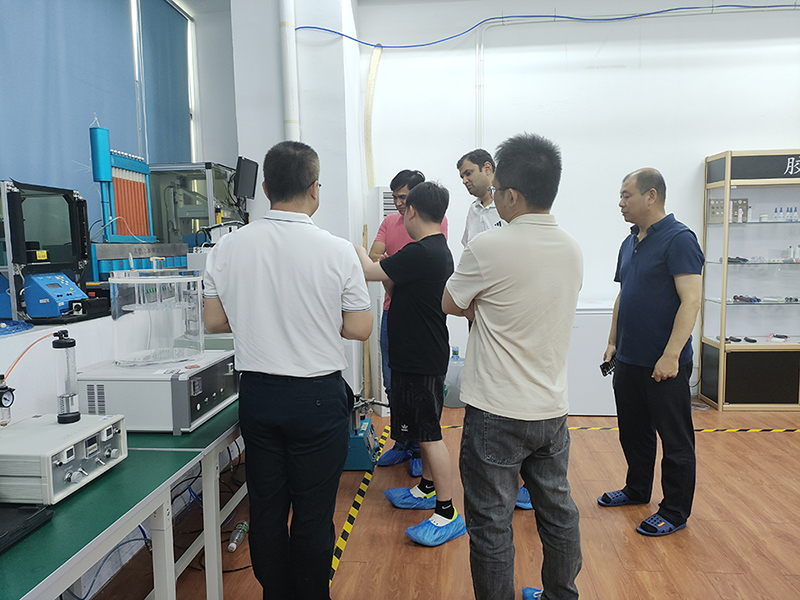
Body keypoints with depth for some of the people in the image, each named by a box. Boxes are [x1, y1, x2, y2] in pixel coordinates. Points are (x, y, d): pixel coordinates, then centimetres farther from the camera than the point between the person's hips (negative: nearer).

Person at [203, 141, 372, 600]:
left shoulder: (230, 247, -4)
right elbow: (360, 329, -8)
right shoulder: (337, 251, -13)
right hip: (318, 395, -3)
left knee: (266, 509, 18)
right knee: (314, 515, 11)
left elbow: (214, 321, 4)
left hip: (257, 392, 4)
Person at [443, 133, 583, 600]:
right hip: (553, 409, 7)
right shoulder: (572, 249, 2)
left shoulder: (489, 248, -19)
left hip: (497, 413, -7)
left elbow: (451, 304, -4)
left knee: (491, 523, 9)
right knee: (558, 510, 21)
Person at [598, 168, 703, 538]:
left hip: (664, 364, -8)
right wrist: (613, 342, 16)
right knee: (633, 431, 20)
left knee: (675, 439, 7)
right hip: (629, 359, 8)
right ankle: (637, 490, 38)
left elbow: (690, 301, -20)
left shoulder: (679, 239, -14)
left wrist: (671, 355, -24)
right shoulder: (630, 243, 12)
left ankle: (675, 512, 20)